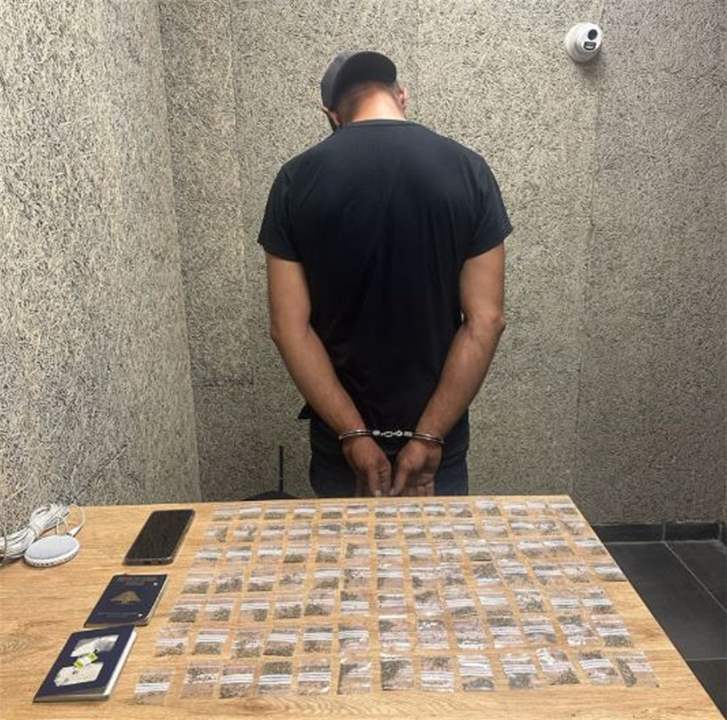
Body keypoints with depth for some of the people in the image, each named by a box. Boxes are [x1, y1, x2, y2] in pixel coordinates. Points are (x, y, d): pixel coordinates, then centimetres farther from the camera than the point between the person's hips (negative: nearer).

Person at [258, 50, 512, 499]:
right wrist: (429, 437, -12)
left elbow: (290, 327, -12)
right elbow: (485, 321, -13)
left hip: (341, 434, 1)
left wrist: (354, 436, -10)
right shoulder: (467, 170, -8)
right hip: (438, 431, 0)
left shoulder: (298, 179, -8)